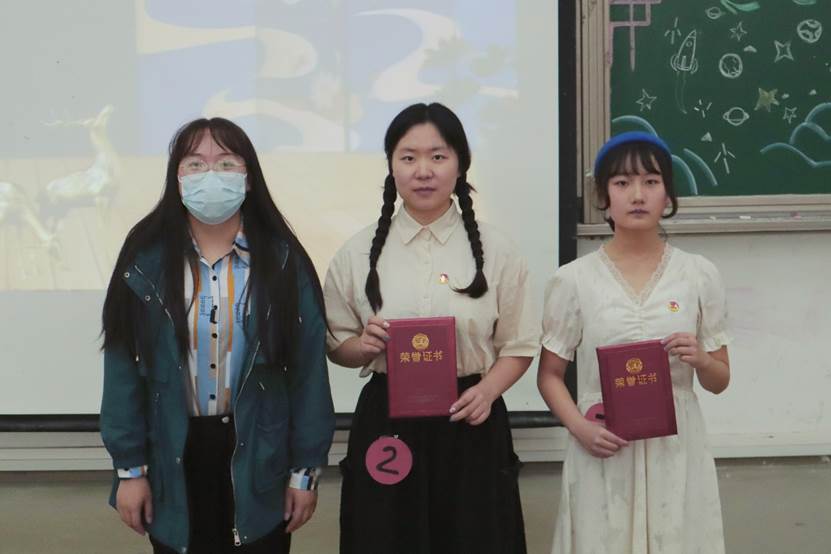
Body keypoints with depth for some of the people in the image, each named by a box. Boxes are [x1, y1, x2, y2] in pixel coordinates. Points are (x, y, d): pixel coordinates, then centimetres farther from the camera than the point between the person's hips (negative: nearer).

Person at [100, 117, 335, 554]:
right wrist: (129, 467, -2)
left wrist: (306, 469, -5)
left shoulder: (283, 260, -6)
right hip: (173, 456, 1)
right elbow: (123, 367, -1)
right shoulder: (146, 258, -4)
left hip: (259, 457, 0)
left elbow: (308, 370, -5)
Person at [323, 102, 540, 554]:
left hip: (471, 426, 0)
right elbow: (336, 346, 8)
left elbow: (519, 345, 3)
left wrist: (487, 391, -15)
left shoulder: (495, 250, 1)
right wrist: (364, 345, -13)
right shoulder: (358, 253, 2)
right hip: (385, 424, 1)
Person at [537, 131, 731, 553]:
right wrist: (579, 427, -14)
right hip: (603, 450, -1)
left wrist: (700, 360, -13)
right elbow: (550, 375, 3)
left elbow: (719, 381, 8)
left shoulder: (699, 275, 1)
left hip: (676, 450, 1)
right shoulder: (573, 280, -3)